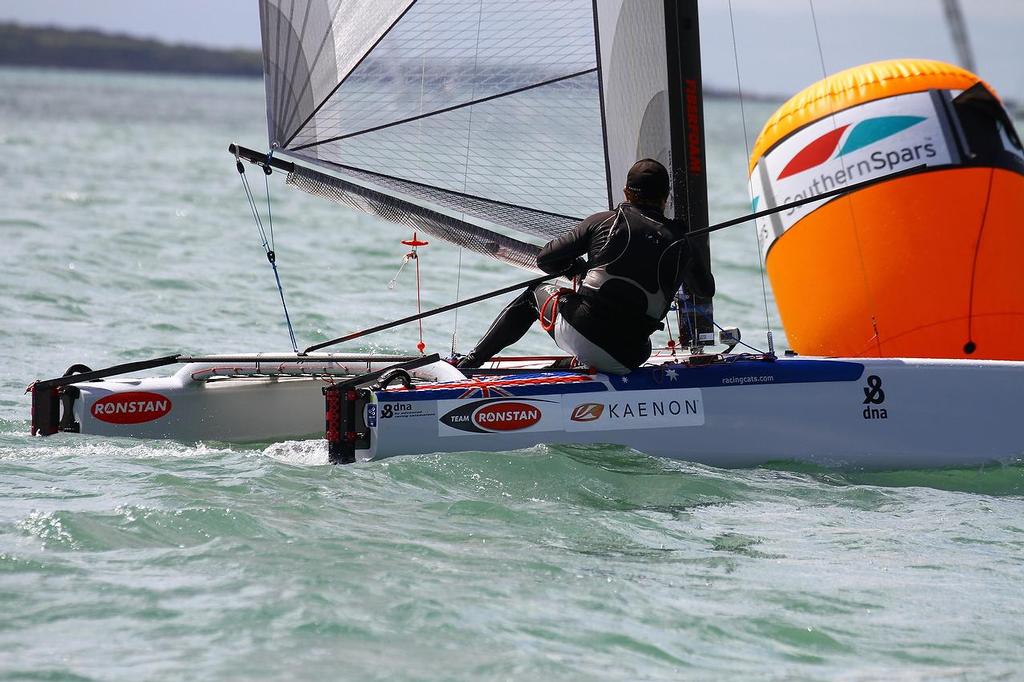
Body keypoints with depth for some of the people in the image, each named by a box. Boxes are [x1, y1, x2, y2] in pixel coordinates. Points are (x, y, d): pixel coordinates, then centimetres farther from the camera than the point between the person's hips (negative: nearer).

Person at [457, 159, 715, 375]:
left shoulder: (605, 221, 3)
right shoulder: (684, 244, 8)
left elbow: (546, 260, 6)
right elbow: (706, 291, 29)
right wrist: (700, 250, 50)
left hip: (577, 334, -1)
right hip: (626, 361, 1)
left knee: (536, 293, 30)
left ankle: (470, 362, 29)